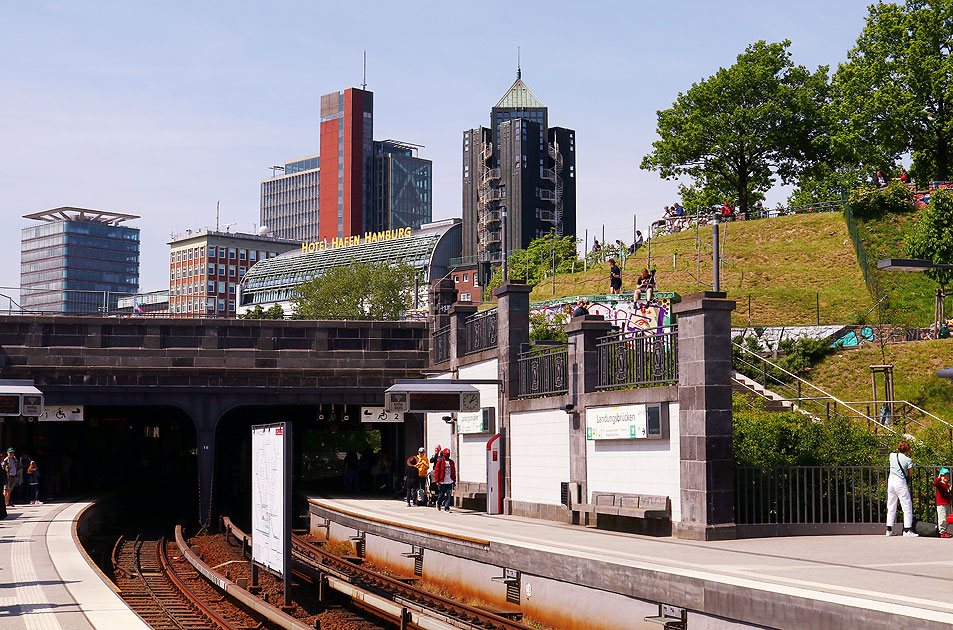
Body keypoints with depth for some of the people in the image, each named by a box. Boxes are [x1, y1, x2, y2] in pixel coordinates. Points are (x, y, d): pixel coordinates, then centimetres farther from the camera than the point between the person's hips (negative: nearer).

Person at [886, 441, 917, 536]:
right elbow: (910, 474, -1)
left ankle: (889, 530, 12)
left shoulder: (892, 455, 6)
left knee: (891, 506, 12)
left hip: (891, 480, 6)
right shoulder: (908, 460, -8)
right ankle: (907, 530, -1)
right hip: (901, 482, -6)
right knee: (907, 506, 3)